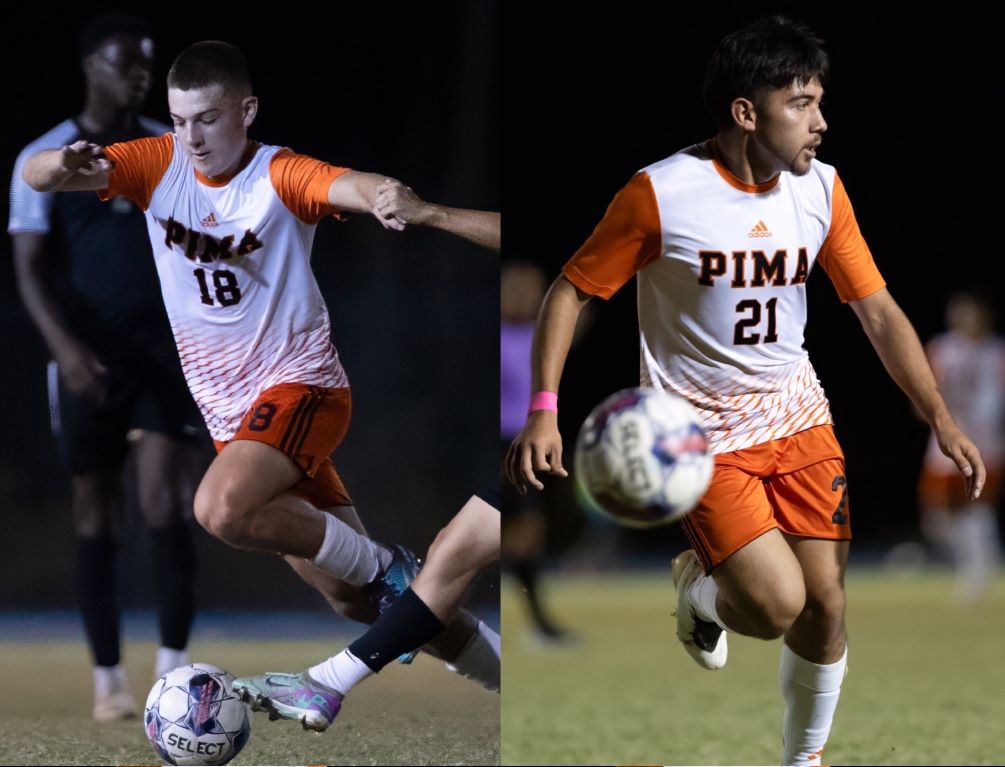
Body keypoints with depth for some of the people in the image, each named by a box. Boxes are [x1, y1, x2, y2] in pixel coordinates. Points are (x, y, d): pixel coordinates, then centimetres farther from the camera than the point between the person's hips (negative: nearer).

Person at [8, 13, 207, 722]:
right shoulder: (44, 159, -2)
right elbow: (30, 267, -8)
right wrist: (65, 345, -23)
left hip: (165, 352, 1)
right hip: (89, 359, -1)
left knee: (164, 502, -12)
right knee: (96, 513, 4)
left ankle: (174, 670, -10)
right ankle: (108, 677, 13)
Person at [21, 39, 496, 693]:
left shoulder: (279, 175, -13)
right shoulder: (159, 165, -1)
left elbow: (347, 185, -35)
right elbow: (33, 174, -8)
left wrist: (386, 198, -59)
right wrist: (64, 165, -33)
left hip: (300, 384, -5)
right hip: (231, 412, 6)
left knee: (223, 509, -33)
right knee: (351, 599, 8)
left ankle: (386, 569, -12)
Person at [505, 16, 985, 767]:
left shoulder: (822, 189, -3)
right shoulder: (661, 194, -17)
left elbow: (879, 310, 2)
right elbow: (572, 290, -8)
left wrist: (942, 421, -6)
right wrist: (544, 410, -18)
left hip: (798, 418, 5)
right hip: (701, 431, -4)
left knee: (826, 606, 1)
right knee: (777, 604, -17)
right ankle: (700, 586, 19)